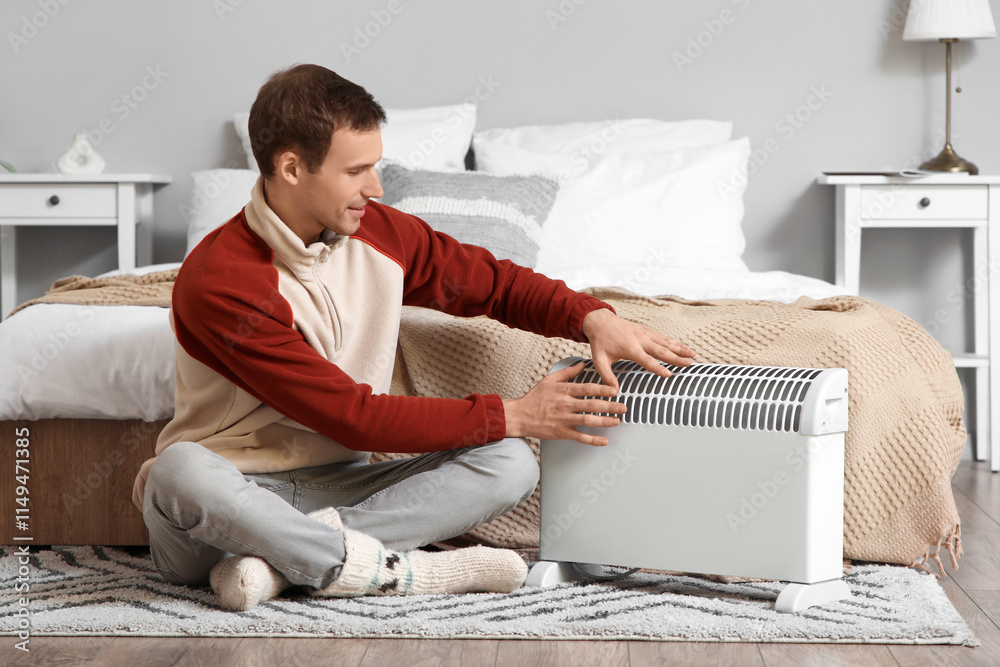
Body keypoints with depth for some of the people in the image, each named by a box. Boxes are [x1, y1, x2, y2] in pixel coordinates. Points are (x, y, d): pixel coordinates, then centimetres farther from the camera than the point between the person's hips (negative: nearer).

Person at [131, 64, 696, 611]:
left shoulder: (382, 234, 3)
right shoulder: (217, 282, -18)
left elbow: (494, 281, 18)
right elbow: (352, 416, -19)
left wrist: (591, 316, -3)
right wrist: (511, 415, -16)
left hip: (336, 487, 6)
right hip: (229, 496, -6)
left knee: (511, 465, -15)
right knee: (181, 468, -41)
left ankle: (283, 557, -28)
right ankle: (399, 569, -31)